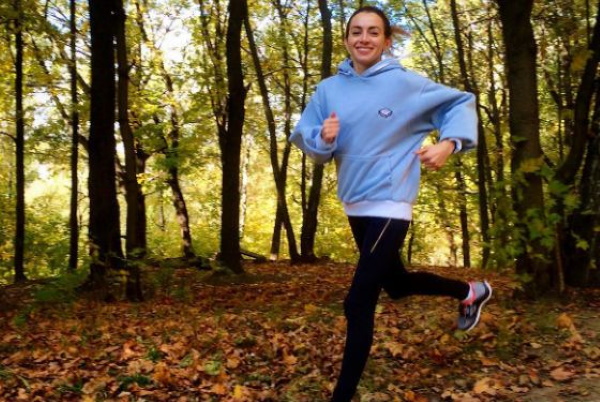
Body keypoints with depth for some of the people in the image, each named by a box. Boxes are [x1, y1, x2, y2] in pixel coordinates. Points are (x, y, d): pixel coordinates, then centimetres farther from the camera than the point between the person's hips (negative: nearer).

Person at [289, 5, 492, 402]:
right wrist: (323, 138, -19)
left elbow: (461, 102, 0)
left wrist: (449, 143, -16)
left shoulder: (405, 83, -9)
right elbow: (305, 140, 3)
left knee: (359, 303, -9)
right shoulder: (329, 89, 2)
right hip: (355, 206, 7)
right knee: (395, 284, 24)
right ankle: (469, 292, 49)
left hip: (390, 205, -6)